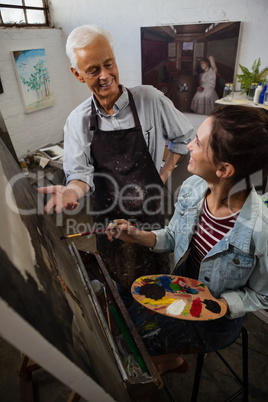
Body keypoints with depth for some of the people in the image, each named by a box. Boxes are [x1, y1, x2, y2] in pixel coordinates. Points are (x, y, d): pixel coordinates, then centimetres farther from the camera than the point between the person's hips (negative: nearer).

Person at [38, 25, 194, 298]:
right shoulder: (77, 121, -7)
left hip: (149, 213, -1)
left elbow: (182, 137, 1)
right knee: (121, 279, 24)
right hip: (107, 216, 2)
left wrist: (165, 173, -2)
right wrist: (72, 191, -33)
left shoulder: (150, 99, -12)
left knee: (157, 271, 22)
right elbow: (81, 172, -11)